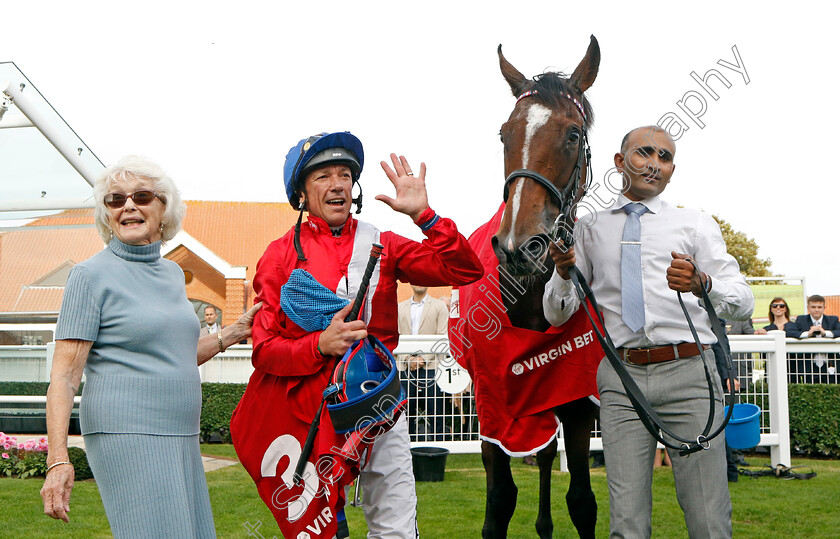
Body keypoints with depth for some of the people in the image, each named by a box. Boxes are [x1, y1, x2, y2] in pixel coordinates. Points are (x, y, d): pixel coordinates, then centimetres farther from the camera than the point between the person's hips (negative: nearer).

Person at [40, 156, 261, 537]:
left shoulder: (172, 273, 14)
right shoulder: (92, 275, -6)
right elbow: (64, 375, -11)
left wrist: (232, 333, 14)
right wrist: (58, 461, -20)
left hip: (180, 435, 7)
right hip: (126, 434, -7)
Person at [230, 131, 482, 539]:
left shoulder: (382, 245, 6)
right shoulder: (282, 254, 1)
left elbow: (465, 271, -4)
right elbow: (263, 348, -4)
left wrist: (423, 214, -14)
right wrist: (320, 344, -22)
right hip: (305, 408, -1)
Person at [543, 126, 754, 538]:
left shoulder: (696, 224, 12)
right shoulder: (589, 228, 16)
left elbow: (743, 303, 3)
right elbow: (556, 314, 14)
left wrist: (701, 284, -19)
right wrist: (563, 272, -7)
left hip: (688, 371, -1)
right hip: (622, 379, 1)